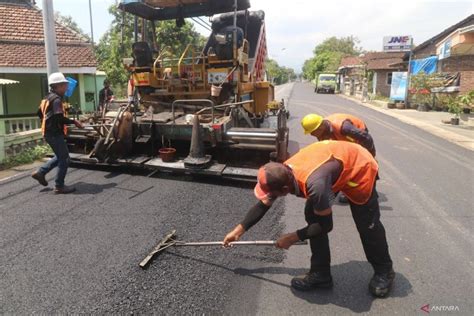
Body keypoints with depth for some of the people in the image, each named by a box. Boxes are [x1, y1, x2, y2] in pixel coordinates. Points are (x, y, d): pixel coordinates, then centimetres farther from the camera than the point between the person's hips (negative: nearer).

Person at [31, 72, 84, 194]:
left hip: (49, 132, 10)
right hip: (55, 134, -10)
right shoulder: (56, 99, -17)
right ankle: (59, 186, 2)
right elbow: (59, 118, -27)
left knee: (60, 156, 22)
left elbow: (40, 113, 23)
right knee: (64, 159, -3)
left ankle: (40, 172, 23)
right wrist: (74, 122, -18)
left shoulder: (48, 98, 14)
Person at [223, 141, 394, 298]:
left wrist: (294, 237, -17)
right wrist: (238, 230, -3)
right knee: (312, 216, -3)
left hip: (359, 166, -6)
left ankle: (384, 271, 29)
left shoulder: (315, 184, -44)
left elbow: (326, 225, -26)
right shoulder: (283, 172, -21)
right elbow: (263, 205, -5)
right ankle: (320, 273, 10)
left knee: (367, 224, 3)